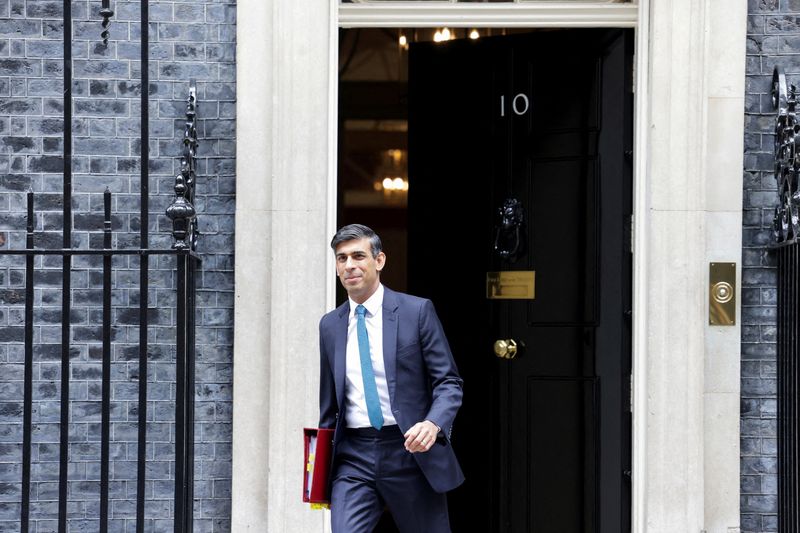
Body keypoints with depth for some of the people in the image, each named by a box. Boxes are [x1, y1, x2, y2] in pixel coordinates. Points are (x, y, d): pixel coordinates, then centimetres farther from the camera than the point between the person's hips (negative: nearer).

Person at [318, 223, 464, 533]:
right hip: (353, 457, 3)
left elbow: (449, 382, -3)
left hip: (411, 451, -2)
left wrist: (433, 424, -23)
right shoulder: (330, 325, 10)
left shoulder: (417, 311, -2)